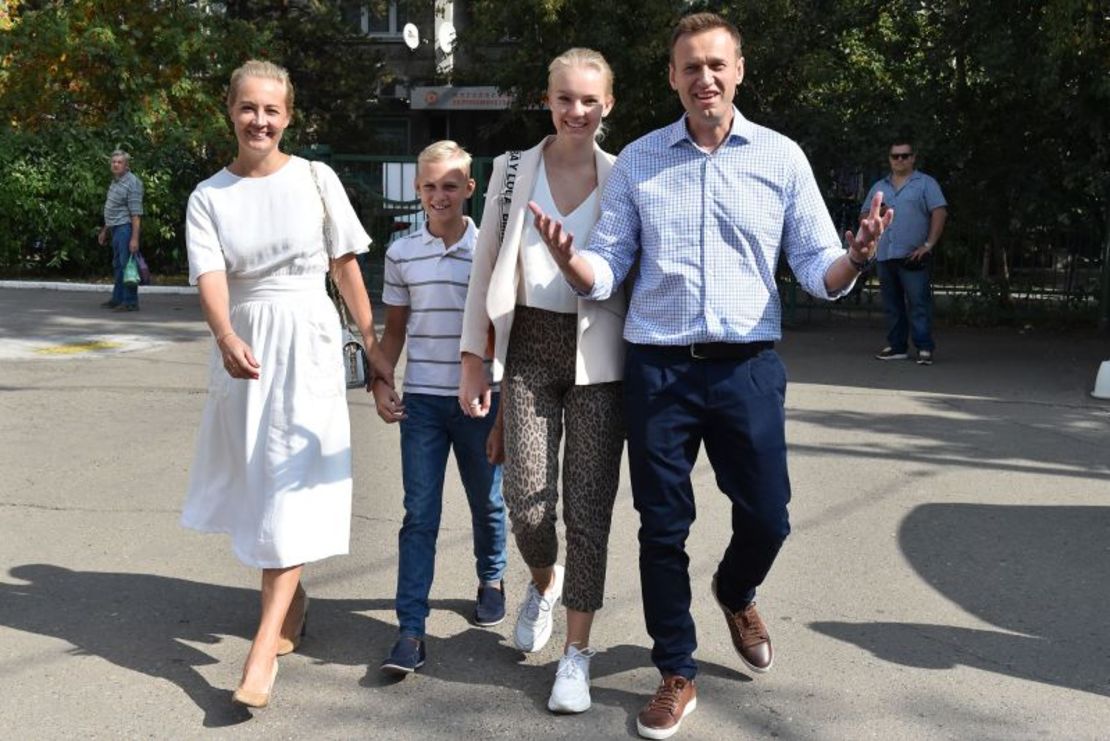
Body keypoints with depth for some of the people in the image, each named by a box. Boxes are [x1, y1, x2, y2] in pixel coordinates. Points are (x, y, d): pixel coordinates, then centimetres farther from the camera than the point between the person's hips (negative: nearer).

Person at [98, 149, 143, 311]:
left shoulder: (132, 183, -14)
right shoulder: (115, 181, 15)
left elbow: (136, 214, -20)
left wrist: (135, 238, -25)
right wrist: (105, 230, 27)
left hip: (125, 228, -10)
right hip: (115, 228, 10)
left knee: (127, 265, -8)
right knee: (117, 265, 16)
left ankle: (130, 301, -5)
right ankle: (118, 299, 25)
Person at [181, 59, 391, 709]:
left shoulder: (316, 180, 0)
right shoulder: (209, 197, 2)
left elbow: (346, 267, 4)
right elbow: (211, 277, -12)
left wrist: (373, 345, 3)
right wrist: (227, 338, -32)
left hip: (308, 341, -3)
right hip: (244, 345, 3)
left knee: (293, 487, -9)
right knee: (256, 481, 12)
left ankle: (265, 646, -10)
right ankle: (292, 600, 36)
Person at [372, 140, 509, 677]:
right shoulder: (402, 254, 3)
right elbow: (394, 329, 11)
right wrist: (380, 384, 1)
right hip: (422, 400, 1)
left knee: (487, 502, 15)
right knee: (419, 514, -1)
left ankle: (491, 580, 42)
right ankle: (410, 630, 0)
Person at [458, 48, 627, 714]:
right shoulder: (513, 169, 6)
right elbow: (486, 266, 7)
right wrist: (473, 359, 3)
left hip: (597, 354, -1)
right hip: (529, 348, 1)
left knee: (589, 508, 0)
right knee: (527, 506, -3)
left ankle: (578, 653, 15)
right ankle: (545, 583, 33)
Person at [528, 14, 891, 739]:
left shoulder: (781, 157, 3)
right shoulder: (637, 161, 5)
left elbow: (817, 268, 3)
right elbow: (605, 272, 3)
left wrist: (856, 258, -19)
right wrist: (568, 258, -19)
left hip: (749, 367, 0)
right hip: (658, 369, 0)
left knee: (767, 518, 6)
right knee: (663, 528, 7)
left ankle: (736, 593, 42)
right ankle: (677, 674, 25)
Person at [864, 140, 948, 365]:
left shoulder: (925, 183, 3)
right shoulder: (879, 187, 19)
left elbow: (940, 213, -5)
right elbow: (866, 214, 22)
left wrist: (928, 244, -12)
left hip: (912, 256, -5)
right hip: (884, 255, 5)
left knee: (919, 302, -8)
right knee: (891, 304, 8)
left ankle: (924, 348, -8)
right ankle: (896, 346, 15)